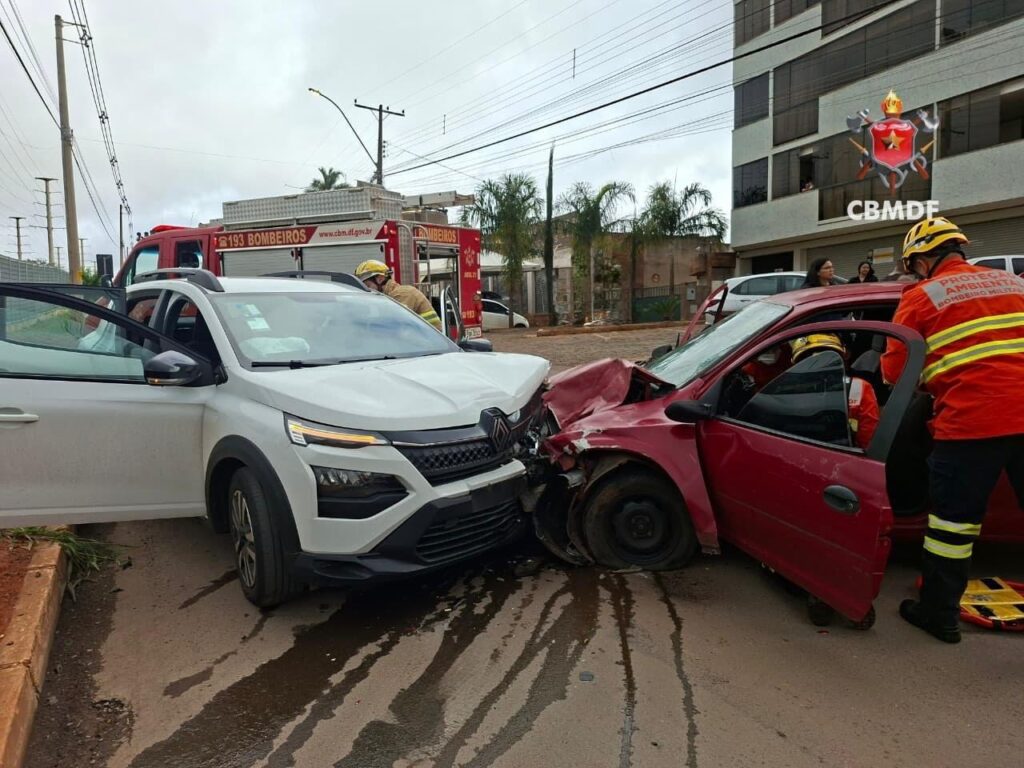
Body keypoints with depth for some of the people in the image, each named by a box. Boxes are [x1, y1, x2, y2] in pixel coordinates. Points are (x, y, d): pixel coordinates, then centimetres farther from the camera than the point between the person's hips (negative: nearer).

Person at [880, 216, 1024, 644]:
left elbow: (894, 372, -1)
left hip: (968, 422, -4)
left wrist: (927, 379, 19)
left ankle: (939, 614, 20)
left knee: (953, 520, 8)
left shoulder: (921, 297, -1)